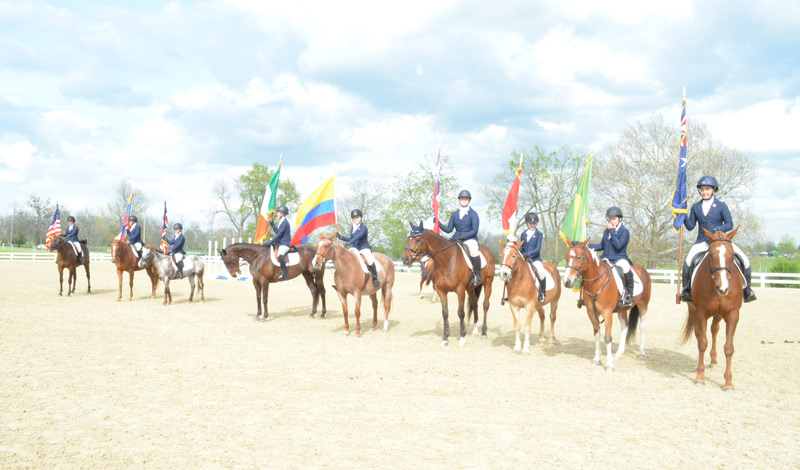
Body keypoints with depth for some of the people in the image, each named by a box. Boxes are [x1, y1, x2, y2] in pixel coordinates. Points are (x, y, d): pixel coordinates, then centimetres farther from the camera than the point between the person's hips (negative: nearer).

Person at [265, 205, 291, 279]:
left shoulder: (284, 222, -15)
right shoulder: (281, 222, 16)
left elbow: (279, 235, -19)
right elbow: (277, 232, 27)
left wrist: (269, 242, -19)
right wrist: (272, 225, 18)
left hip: (284, 244, -11)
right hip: (280, 243, 11)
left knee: (280, 255, -35)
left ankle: (284, 272, -26)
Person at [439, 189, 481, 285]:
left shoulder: (473, 214, -1)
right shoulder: (454, 215, 13)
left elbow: (474, 231, -8)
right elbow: (448, 229, 10)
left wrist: (462, 236, -18)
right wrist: (438, 223, -4)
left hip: (470, 239, -5)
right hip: (457, 238, 5)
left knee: (474, 251, -35)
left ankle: (477, 275, -19)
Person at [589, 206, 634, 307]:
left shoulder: (624, 231, -4)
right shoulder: (606, 231, 15)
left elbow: (618, 245, -18)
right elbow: (601, 246, 23)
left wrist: (612, 231, -16)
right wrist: (587, 245, 12)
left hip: (619, 258, -6)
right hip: (606, 259, 7)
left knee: (626, 269, -39)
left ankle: (629, 295, -23)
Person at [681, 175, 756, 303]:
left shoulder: (721, 206, 1)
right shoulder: (696, 207, 8)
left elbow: (730, 224, -2)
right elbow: (690, 226, 7)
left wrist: (719, 229, -21)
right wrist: (684, 217, -12)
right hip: (702, 241, 0)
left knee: (744, 260, -14)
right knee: (688, 261, -27)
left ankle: (746, 288, 5)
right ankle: (686, 288, -9)